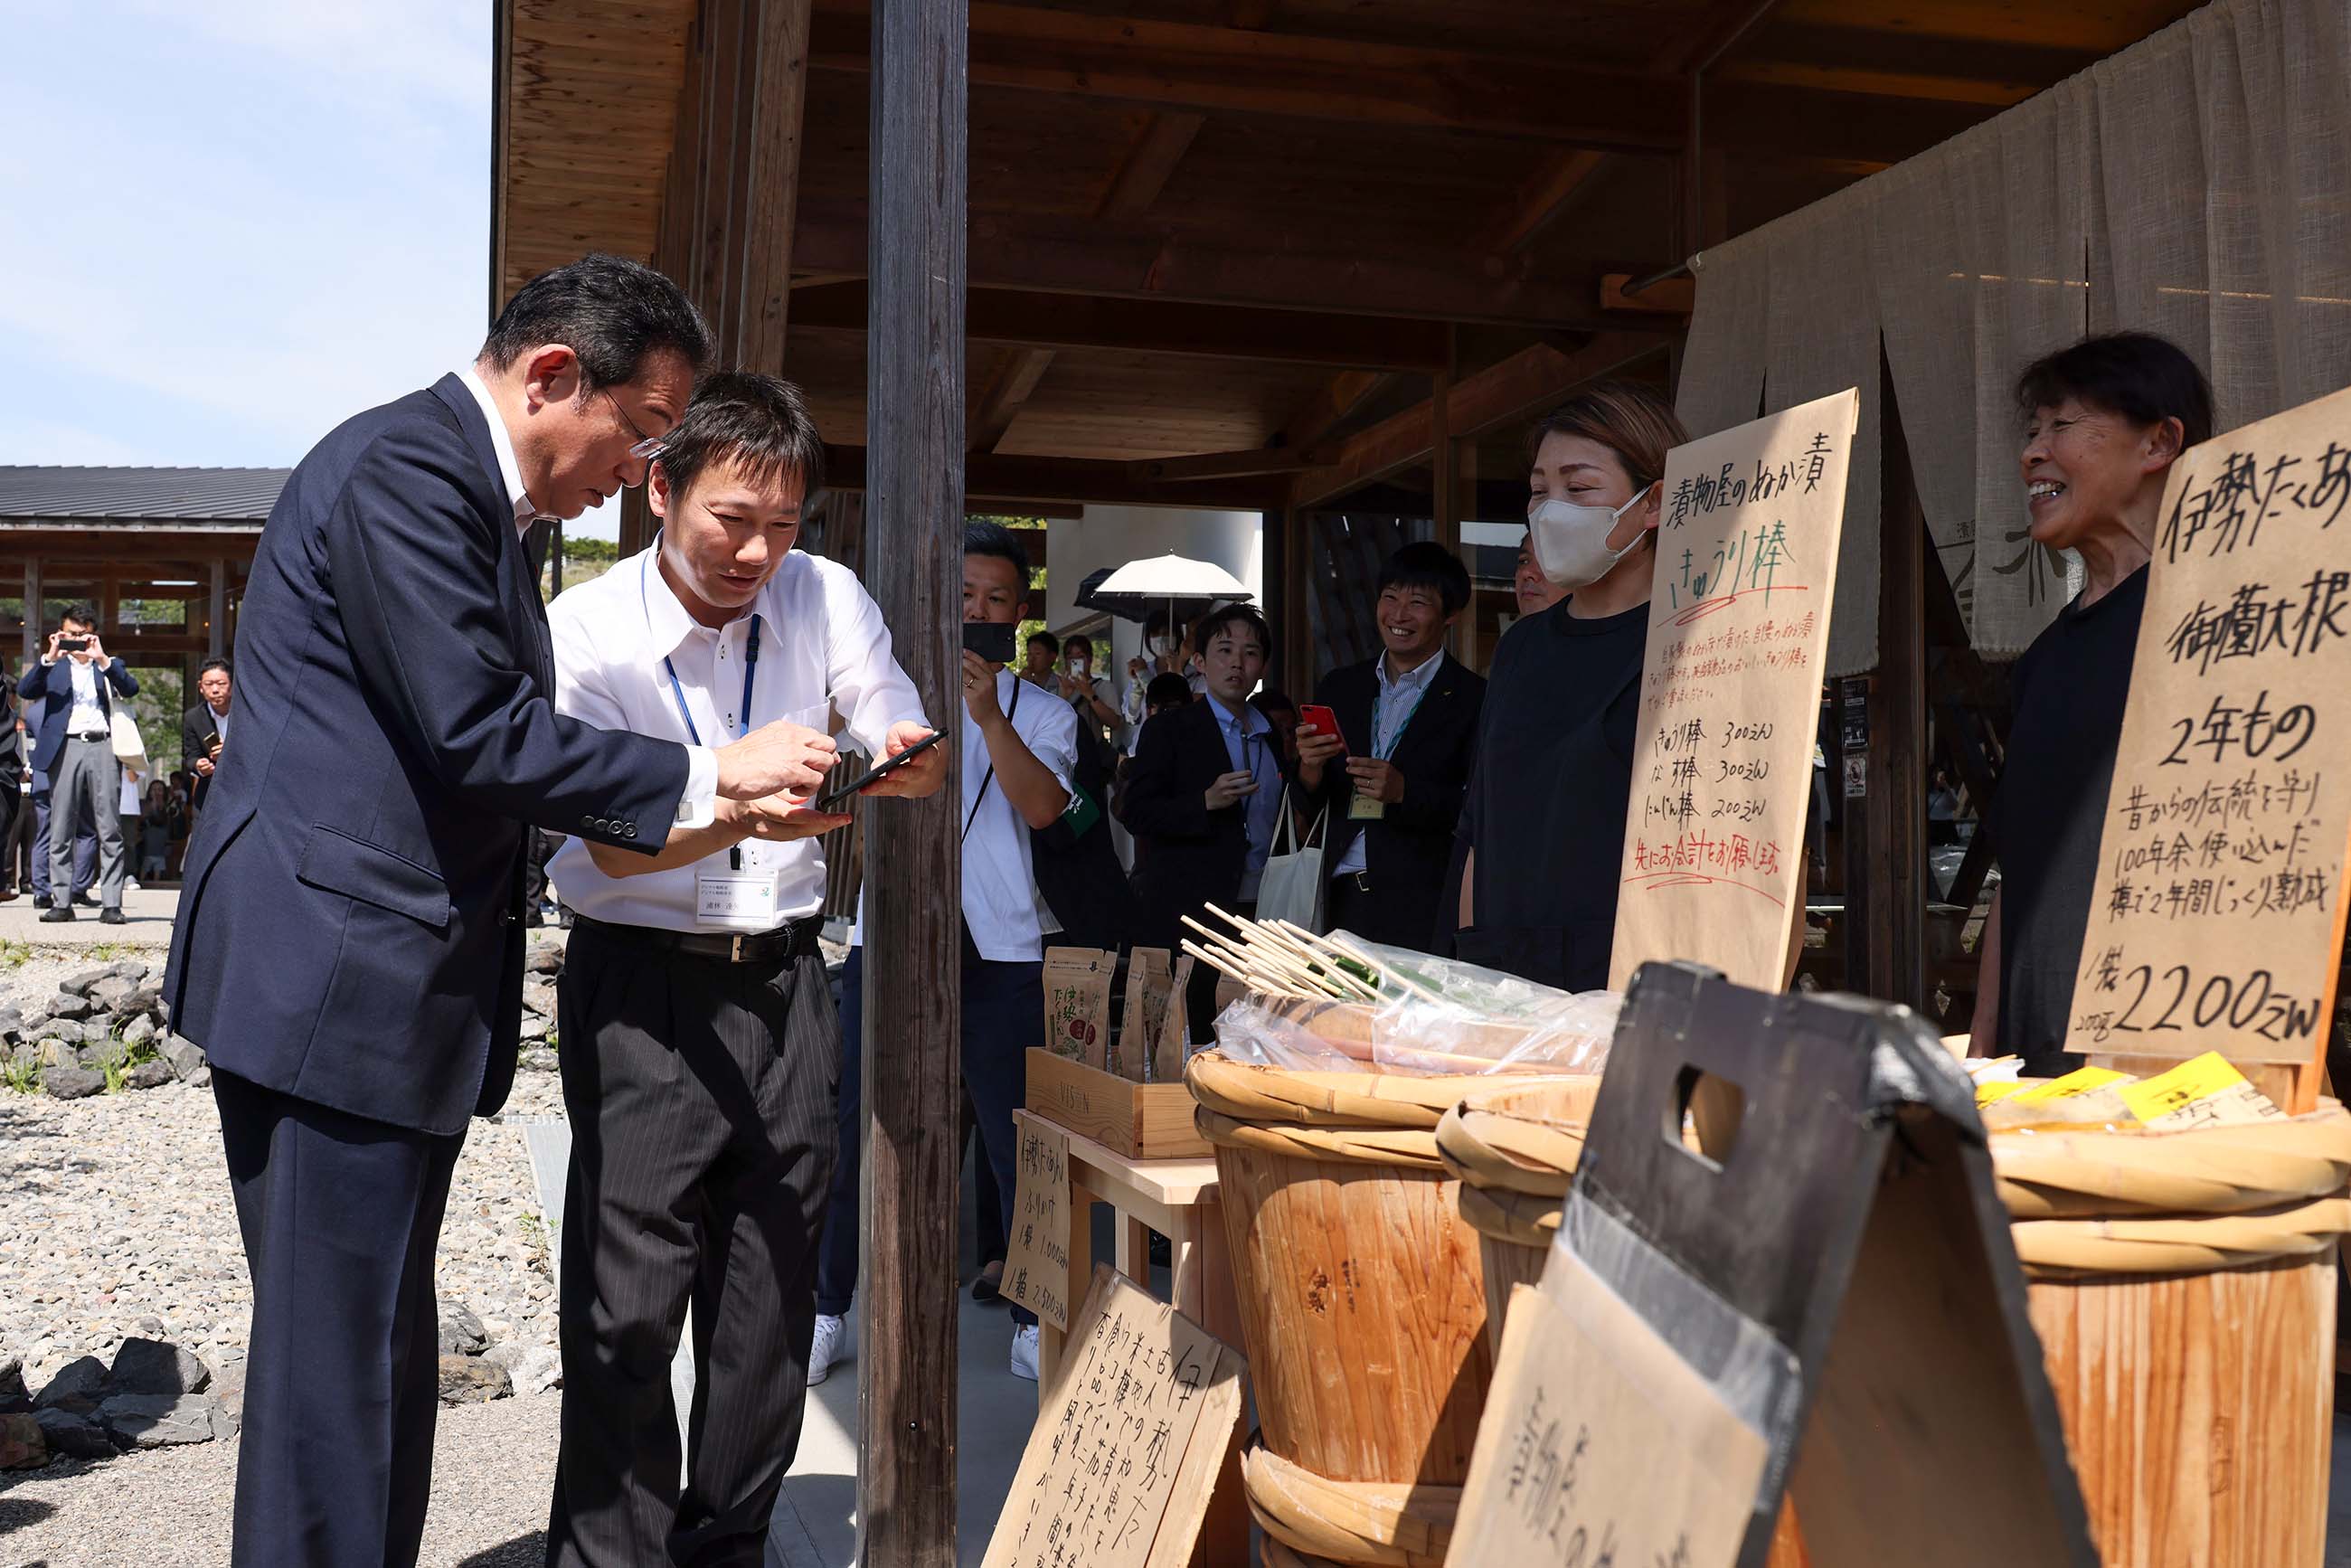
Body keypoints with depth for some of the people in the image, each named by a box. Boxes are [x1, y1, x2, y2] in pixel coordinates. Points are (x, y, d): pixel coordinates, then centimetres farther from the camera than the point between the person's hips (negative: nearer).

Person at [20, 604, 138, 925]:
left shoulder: (109, 665, 17)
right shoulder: (54, 667, 16)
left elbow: (131, 689, -1)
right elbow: (24, 691, 1)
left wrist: (102, 659, -10)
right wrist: (49, 658, -9)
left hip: (103, 746, -1)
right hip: (66, 747, 1)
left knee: (110, 830, -5)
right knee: (60, 831, 1)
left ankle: (111, 904, -6)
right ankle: (61, 902, 4)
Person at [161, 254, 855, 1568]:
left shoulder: (479, 495, 17)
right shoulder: (406, 465, -14)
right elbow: (478, 733, -21)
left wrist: (717, 807, 13)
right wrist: (712, 773, -12)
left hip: (410, 987, 10)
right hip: (338, 977, -10)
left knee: (386, 1351, 16)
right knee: (337, 1361, -3)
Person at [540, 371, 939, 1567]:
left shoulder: (826, 599, 0)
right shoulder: (584, 631, -10)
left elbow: (923, 758, 1)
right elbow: (612, 846, -15)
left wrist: (905, 752, -24)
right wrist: (740, 818, -34)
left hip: (784, 978, 4)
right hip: (643, 985, -3)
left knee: (773, 1293, 10)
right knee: (628, 1302, -3)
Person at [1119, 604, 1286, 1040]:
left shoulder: (1274, 735, 18)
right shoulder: (1169, 729, 2)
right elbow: (1138, 814, -6)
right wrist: (1206, 802, -18)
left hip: (1260, 912, 5)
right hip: (1188, 916, -4)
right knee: (1189, 1044, -7)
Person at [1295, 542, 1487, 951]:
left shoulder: (1476, 700, -1)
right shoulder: (1340, 687, 14)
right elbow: (1309, 808, 15)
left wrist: (1405, 791, -19)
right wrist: (1309, 770, -6)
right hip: (1342, 899, 4)